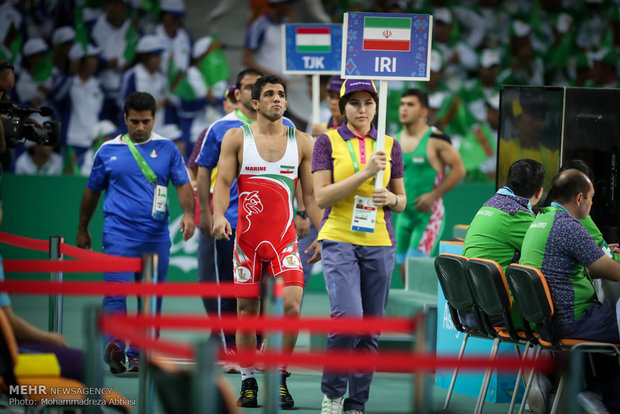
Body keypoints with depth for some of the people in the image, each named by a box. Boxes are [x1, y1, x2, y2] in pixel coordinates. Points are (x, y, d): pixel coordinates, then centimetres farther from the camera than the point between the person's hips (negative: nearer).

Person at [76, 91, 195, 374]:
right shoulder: (108, 151, 7)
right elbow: (92, 191, 17)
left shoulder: (167, 149, 8)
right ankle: (114, 346, -28)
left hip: (156, 236, 2)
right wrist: (82, 230, 22)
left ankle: (139, 355, 13)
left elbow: (183, 184, 5)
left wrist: (188, 213, -14)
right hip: (119, 232, -2)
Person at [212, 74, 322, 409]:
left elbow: (310, 195, 10)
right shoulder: (237, 138, 4)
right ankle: (248, 381, 15)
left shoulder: (302, 142, 8)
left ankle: (279, 377, -1)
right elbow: (223, 182, -1)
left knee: (292, 305, -15)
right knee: (247, 310, 3)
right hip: (247, 236, 0)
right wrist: (219, 215, -19)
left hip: (285, 238, 0)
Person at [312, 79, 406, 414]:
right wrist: (364, 173, -15)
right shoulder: (328, 142, 2)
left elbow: (402, 202, 17)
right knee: (347, 317, -21)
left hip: (379, 244, 4)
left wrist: (390, 198, -7)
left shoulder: (390, 146, 11)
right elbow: (322, 197, -7)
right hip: (339, 241, -4)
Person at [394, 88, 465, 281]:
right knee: (405, 271, 8)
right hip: (404, 213, 7)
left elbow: (459, 169, -9)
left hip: (429, 215, -7)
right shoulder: (395, 141, 9)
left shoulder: (435, 139, -10)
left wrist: (434, 195, -15)